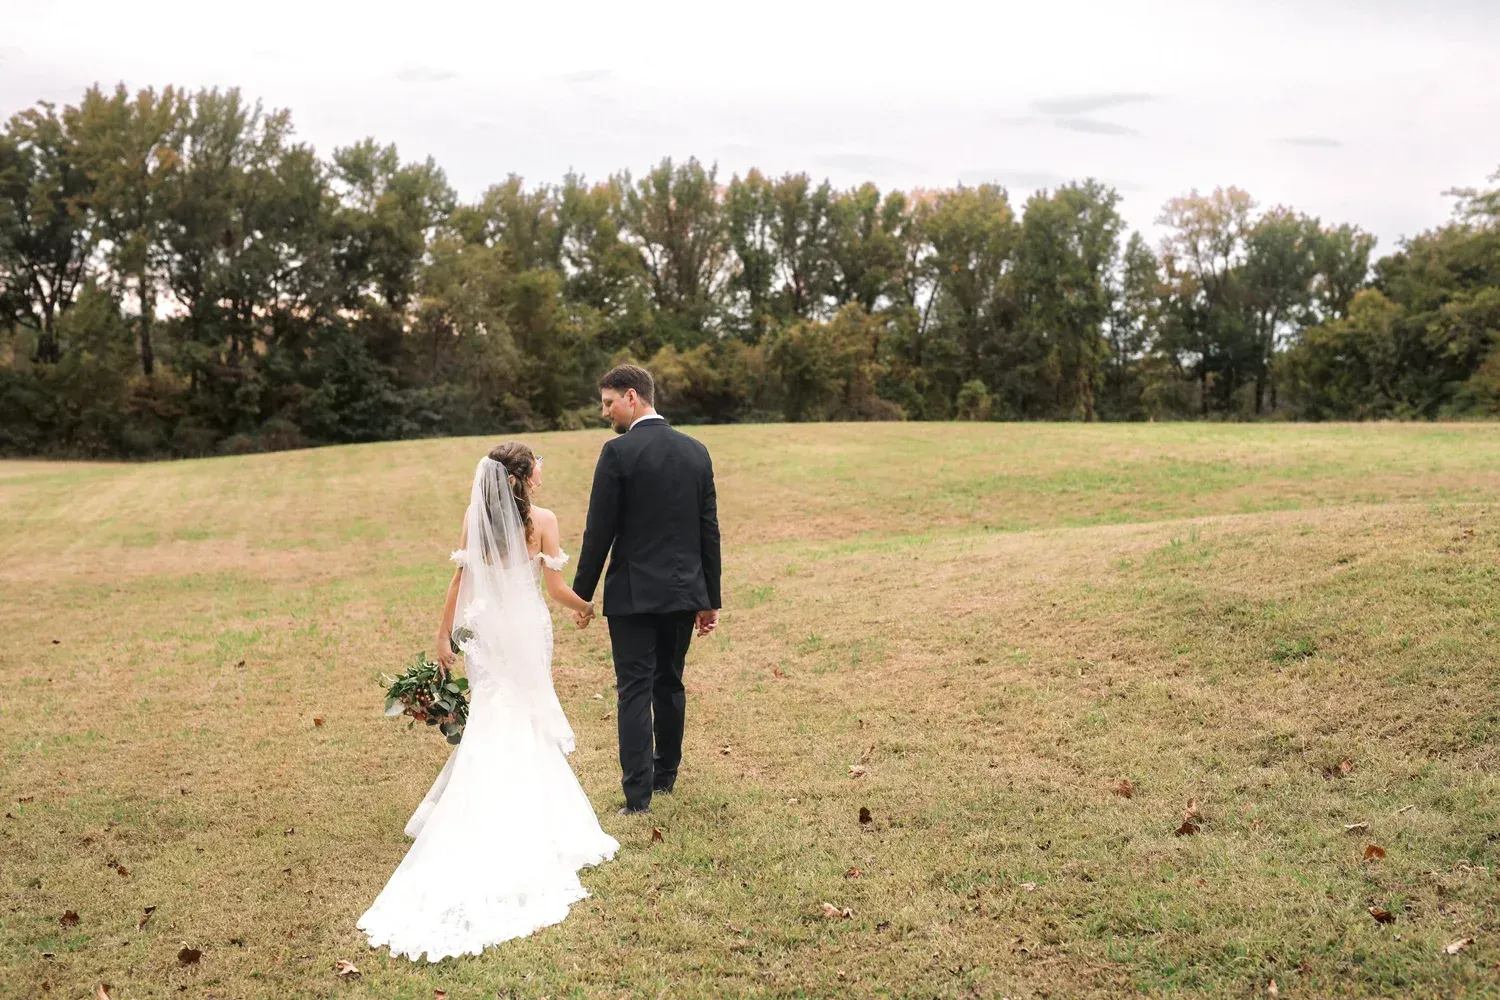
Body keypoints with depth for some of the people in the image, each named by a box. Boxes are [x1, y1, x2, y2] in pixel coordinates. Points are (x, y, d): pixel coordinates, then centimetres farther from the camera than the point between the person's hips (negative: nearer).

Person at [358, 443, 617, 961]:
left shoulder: (475, 518, -2)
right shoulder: (542, 520, -11)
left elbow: (460, 578, 1)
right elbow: (556, 587, -8)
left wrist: (444, 635, 8)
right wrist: (584, 607, 12)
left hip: (483, 628, 3)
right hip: (528, 628, -3)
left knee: (490, 722, 12)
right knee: (527, 720, 12)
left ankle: (486, 818, 18)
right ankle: (531, 818, 22)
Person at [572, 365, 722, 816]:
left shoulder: (619, 452, -12)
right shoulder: (696, 451, 6)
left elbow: (599, 531, -11)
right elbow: (709, 530, 8)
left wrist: (581, 593, -2)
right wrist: (711, 599, 14)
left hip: (633, 593, -6)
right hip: (684, 592, 6)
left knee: (635, 690, -1)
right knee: (670, 684, 18)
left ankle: (638, 794, -2)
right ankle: (665, 774, 30)